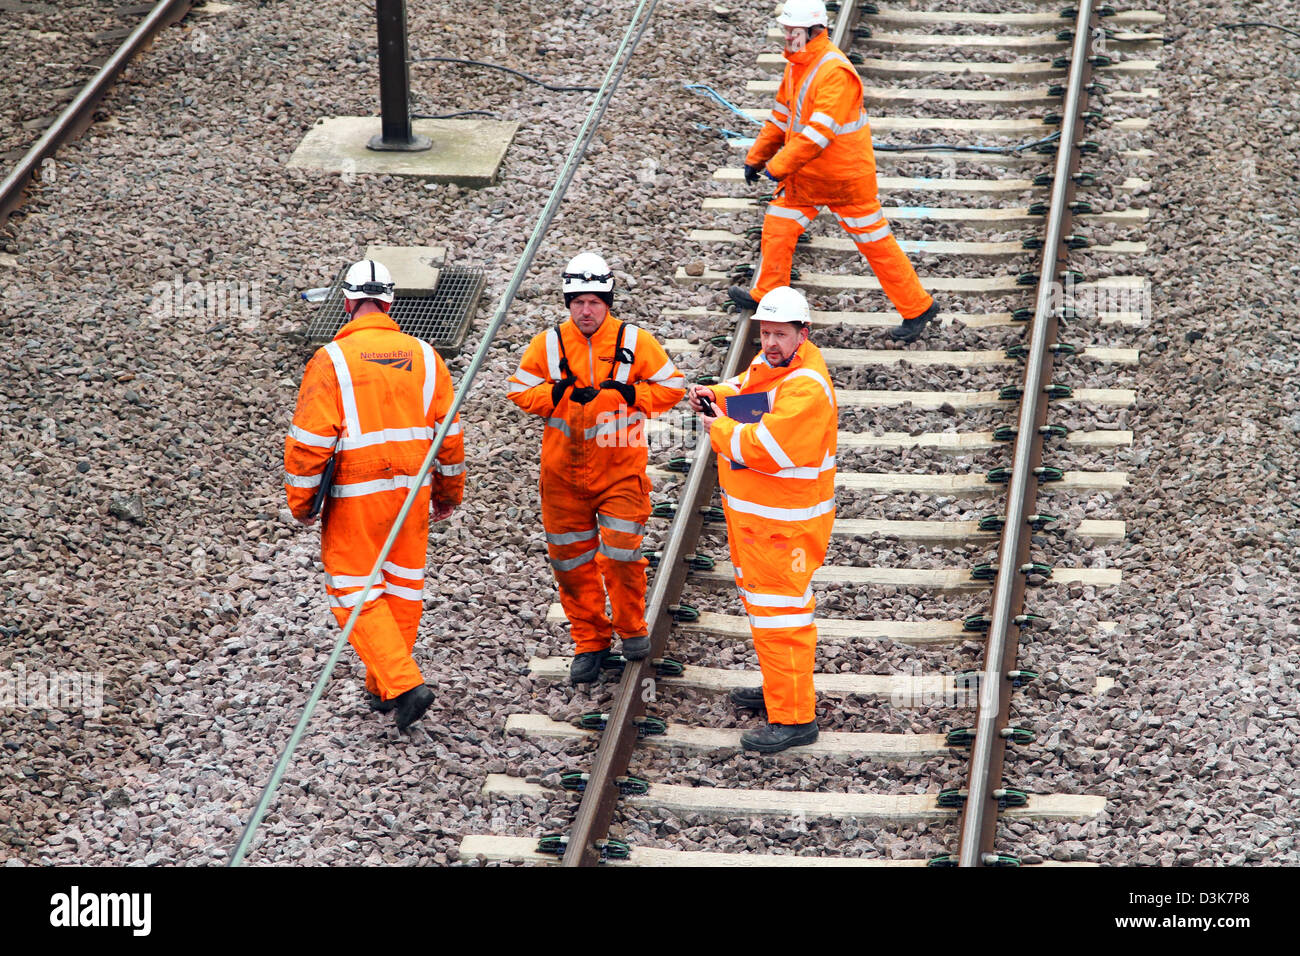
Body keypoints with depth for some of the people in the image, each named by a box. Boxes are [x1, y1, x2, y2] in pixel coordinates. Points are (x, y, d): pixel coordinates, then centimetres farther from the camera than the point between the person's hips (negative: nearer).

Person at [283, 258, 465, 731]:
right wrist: (448, 491, 22)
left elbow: (310, 439, -12)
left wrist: (300, 499, 1)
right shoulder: (424, 355, 3)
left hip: (355, 497, -5)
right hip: (414, 489, 5)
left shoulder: (332, 360, -12)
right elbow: (448, 430, 10)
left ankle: (403, 684, -11)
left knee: (355, 592, 2)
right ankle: (382, 689, 26)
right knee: (402, 585, 15)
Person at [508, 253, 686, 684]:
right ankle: (590, 642, 23)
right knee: (571, 559, 8)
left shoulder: (635, 342, -4)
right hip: (563, 474, 2)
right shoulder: (547, 344, -1)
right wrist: (560, 394, -14)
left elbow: (672, 386, 1)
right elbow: (520, 390, 3)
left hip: (620, 471, -2)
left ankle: (631, 628, 19)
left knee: (620, 554, -8)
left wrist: (629, 394, -15)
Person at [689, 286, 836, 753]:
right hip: (753, 515, 11)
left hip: (782, 523, -11)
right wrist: (714, 395, 0)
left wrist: (720, 429, -16)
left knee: (777, 612, -6)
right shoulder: (772, 363, 4)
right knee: (760, 598, 24)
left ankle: (794, 718, 1)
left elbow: (765, 448, -33)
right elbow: (745, 391, 23)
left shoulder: (806, 388, -27)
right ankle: (781, 689, 40)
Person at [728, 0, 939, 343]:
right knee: (777, 226, 11)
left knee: (875, 242, 0)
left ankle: (918, 308, 11)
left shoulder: (835, 71, -27)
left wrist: (779, 166, -30)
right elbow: (782, 116, 17)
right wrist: (756, 157, 19)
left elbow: (820, 131, -32)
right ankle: (767, 297, 27)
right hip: (805, 173, 8)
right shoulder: (797, 65, 4)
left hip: (846, 176, -8)